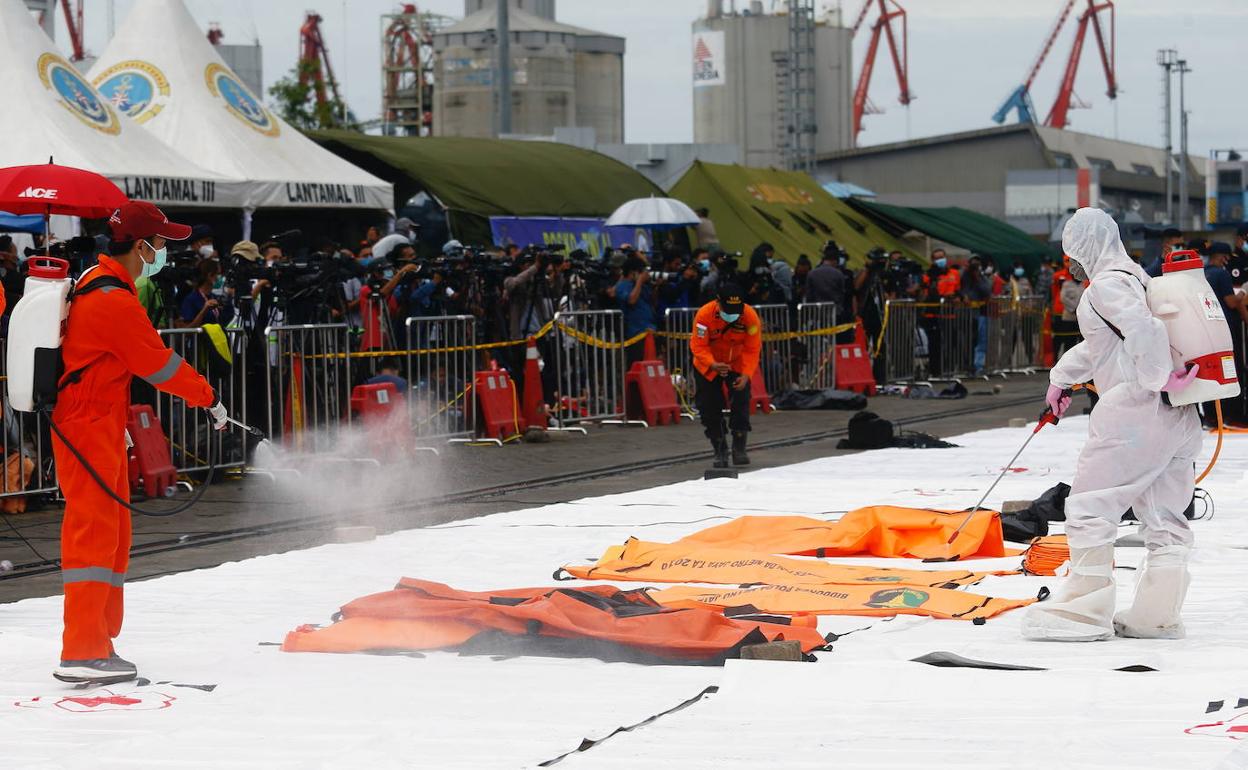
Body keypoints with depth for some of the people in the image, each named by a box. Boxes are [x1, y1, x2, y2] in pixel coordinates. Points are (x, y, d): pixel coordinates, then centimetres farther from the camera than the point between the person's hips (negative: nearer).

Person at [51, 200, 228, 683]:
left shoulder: (94, 285, 14)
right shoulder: (116, 301, -19)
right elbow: (159, 363, -14)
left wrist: (119, 416, 27)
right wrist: (209, 399, -2)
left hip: (98, 422, 11)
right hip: (91, 426, -11)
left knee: (113, 534, 15)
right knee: (95, 531, -11)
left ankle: (99, 639, 20)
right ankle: (82, 653, -14)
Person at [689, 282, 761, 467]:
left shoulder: (750, 316, -25)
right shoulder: (704, 315, -30)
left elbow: (752, 350, -17)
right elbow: (698, 346, -25)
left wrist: (746, 374, -29)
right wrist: (713, 365, -41)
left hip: (737, 364, 1)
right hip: (708, 366, -1)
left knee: (741, 402, -9)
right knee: (710, 408, -1)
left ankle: (739, 449, 4)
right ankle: (720, 452, 14)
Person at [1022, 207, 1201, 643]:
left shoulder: (1107, 284, -8)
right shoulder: (1137, 279, 21)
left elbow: (1144, 332, -26)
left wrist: (1159, 379, -17)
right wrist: (1061, 378, 41)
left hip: (1134, 411, -9)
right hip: (1178, 420, 9)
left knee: (1090, 508, -3)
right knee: (1164, 518, 9)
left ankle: (1084, 612, -2)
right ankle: (1158, 615, 11)